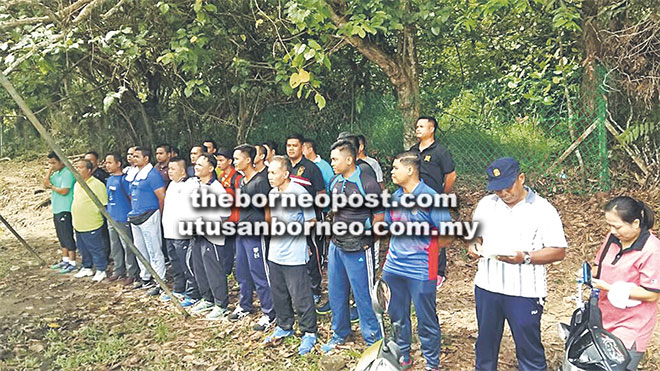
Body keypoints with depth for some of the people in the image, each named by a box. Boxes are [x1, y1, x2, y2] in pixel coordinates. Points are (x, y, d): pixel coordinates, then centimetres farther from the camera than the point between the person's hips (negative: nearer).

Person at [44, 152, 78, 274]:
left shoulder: (68, 173, -15)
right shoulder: (56, 173, 14)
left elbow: (64, 191, -22)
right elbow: (45, 185, 8)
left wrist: (51, 186, -7)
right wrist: (50, 171, 0)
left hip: (65, 210, -9)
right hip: (56, 209, 9)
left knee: (67, 236, -4)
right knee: (61, 236, 16)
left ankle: (72, 263, 2)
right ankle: (65, 260, 26)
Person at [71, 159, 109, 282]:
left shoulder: (97, 184, -14)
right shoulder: (77, 184, 13)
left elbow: (103, 205, -13)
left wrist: (95, 215, -10)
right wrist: (74, 219, 22)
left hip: (91, 225, -8)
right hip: (78, 225, 8)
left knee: (96, 249, -1)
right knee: (83, 249, 18)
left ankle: (101, 270, 10)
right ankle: (87, 268, 32)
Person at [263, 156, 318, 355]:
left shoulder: (299, 193, -15)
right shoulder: (272, 193, 8)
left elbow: (311, 221, -10)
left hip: (294, 255, -7)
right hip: (275, 254, 7)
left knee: (301, 297, 1)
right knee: (279, 295, 18)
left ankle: (309, 333, 17)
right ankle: (284, 327, 36)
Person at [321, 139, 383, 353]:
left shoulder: (367, 184, -14)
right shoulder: (335, 181, 7)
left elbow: (380, 216, -10)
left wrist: (366, 231, -13)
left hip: (358, 249, -7)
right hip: (336, 245, 7)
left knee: (363, 295, 2)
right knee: (336, 293, 17)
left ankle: (373, 340, 18)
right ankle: (340, 334, 36)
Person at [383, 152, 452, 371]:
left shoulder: (430, 198, -13)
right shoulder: (395, 197, 7)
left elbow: (447, 234, -13)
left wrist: (423, 248, -2)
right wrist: (398, 249, 9)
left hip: (420, 270, -6)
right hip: (393, 267, 7)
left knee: (426, 320, 6)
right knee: (397, 316, 18)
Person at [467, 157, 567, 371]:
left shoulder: (543, 209, -7)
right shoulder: (486, 204, 6)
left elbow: (558, 251, -9)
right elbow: (476, 234, 18)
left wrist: (526, 257, -23)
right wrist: (474, 246, -5)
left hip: (524, 292, -4)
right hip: (487, 287, 4)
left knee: (529, 348, 6)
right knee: (485, 343, 17)